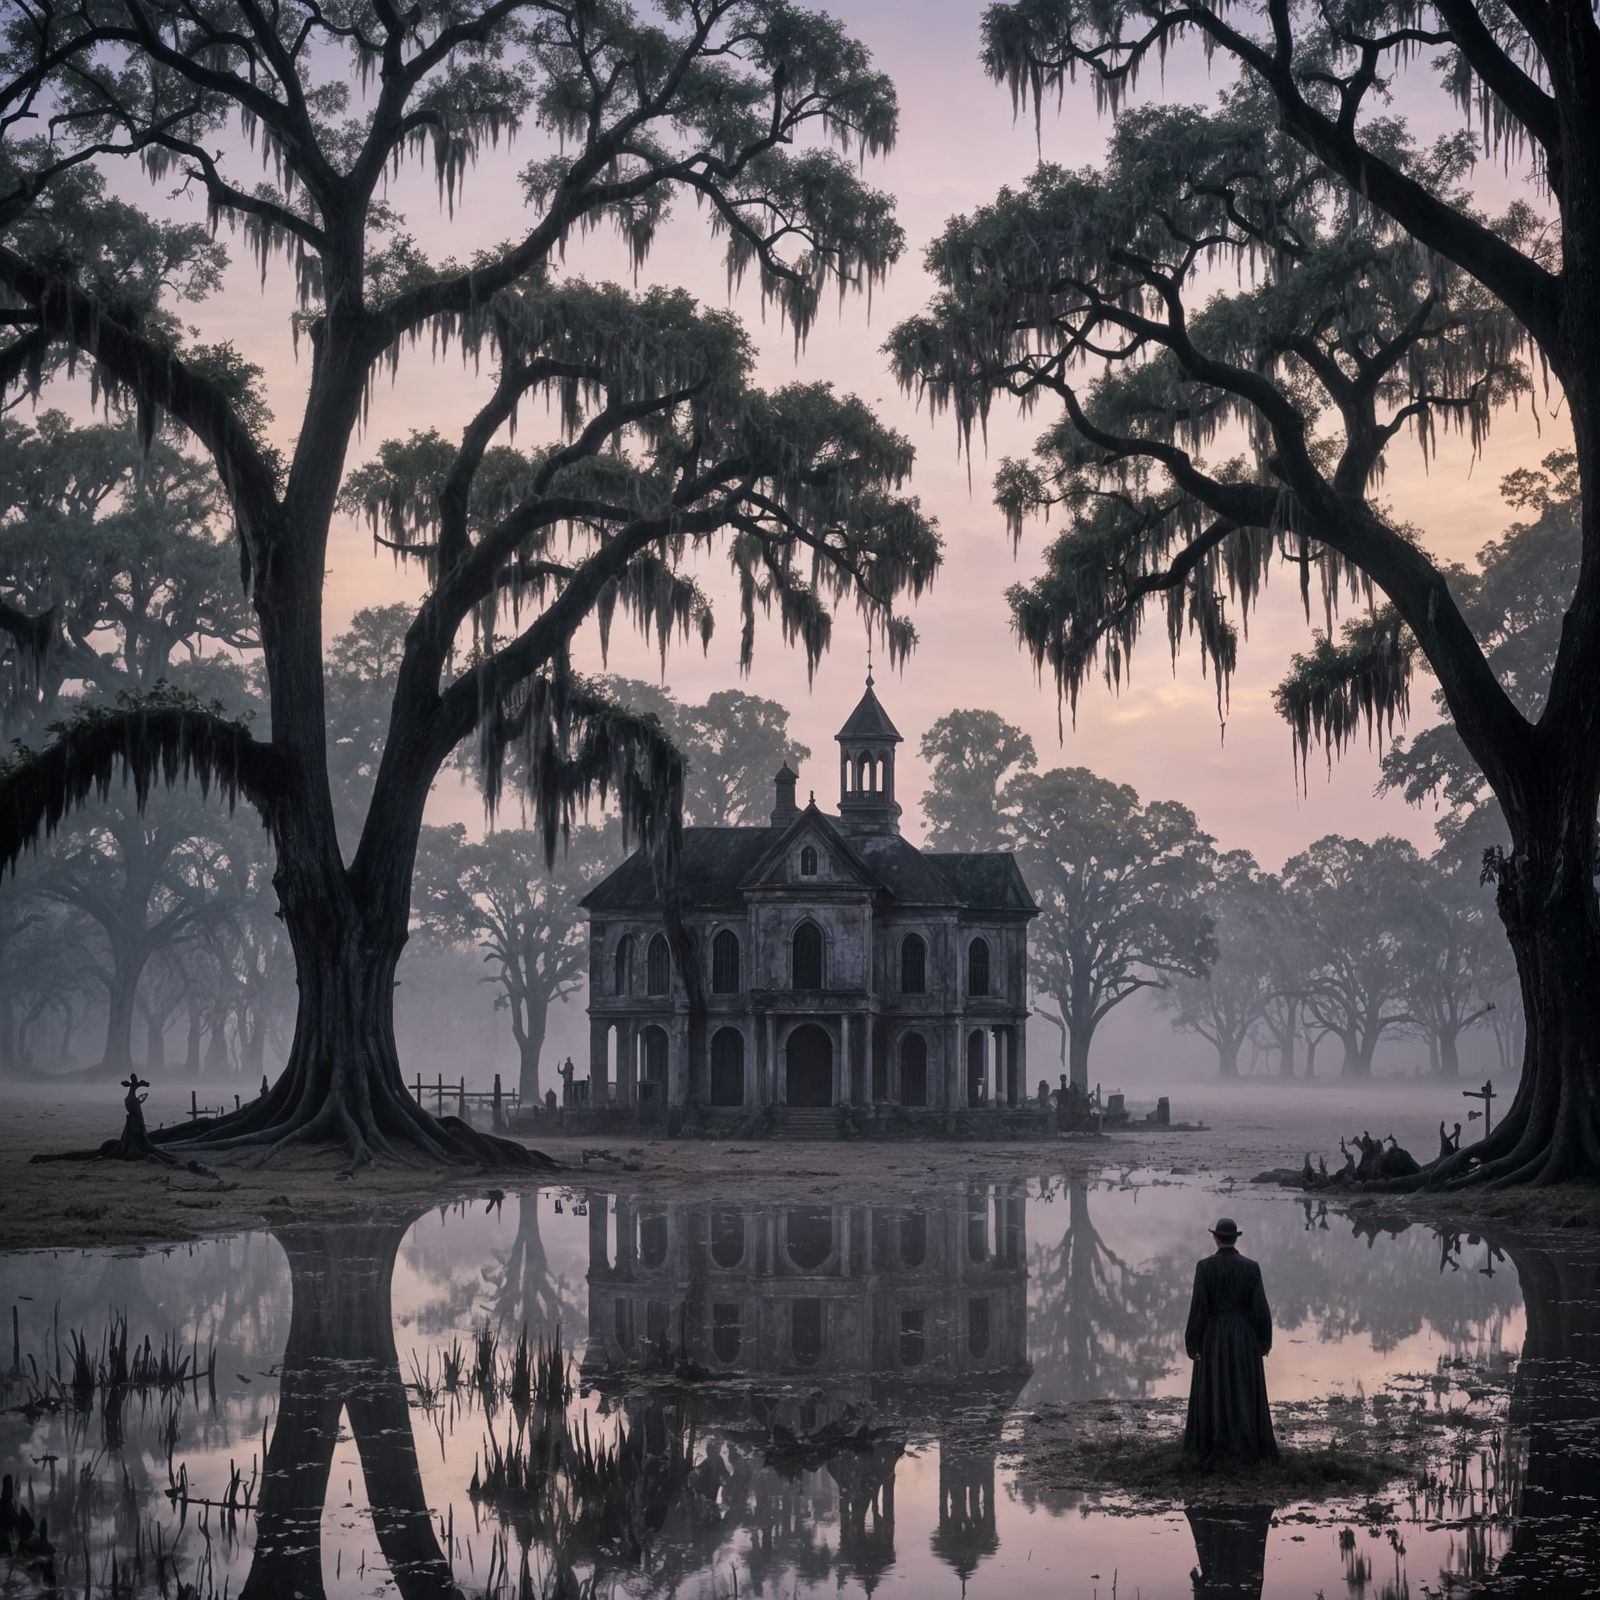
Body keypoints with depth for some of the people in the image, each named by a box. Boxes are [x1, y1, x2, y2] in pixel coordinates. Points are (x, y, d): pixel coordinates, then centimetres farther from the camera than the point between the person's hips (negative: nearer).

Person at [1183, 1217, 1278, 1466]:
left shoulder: (1205, 1267, -10)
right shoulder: (1250, 1267, -6)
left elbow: (1198, 1306, -11)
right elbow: (1260, 1307, -6)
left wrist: (1192, 1343, -5)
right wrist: (1265, 1341, 6)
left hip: (1213, 1336, -1)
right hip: (1244, 1336, 1)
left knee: (1212, 1393, 8)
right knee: (1244, 1393, 8)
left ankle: (1210, 1451, 7)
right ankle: (1247, 1450, 7)